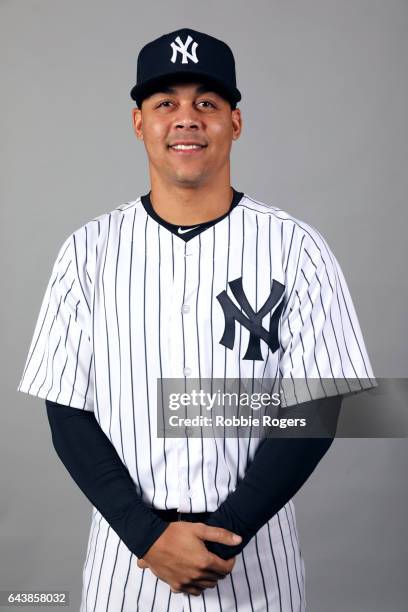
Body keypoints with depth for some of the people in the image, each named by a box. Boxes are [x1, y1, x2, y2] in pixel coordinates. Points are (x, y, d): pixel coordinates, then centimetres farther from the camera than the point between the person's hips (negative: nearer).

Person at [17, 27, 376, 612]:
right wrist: (148, 535, -13)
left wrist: (224, 534, -14)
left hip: (256, 559, 0)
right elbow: (69, 415, -3)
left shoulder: (295, 248, -6)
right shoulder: (89, 250, -2)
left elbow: (314, 409, -7)